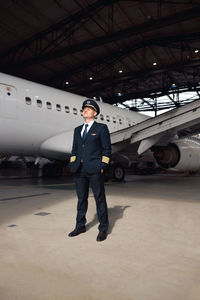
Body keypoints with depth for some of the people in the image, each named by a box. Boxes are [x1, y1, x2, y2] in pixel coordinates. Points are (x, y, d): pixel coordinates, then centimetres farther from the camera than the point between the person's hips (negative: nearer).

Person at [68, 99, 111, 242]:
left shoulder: (101, 128, 2)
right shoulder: (77, 130, 18)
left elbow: (107, 149, -2)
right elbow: (74, 149, 18)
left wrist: (103, 166, -9)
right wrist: (73, 164, 7)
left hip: (94, 169, -5)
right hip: (79, 170, 5)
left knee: (100, 198, 2)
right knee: (81, 198, 13)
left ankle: (103, 229, 14)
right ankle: (80, 226, 28)